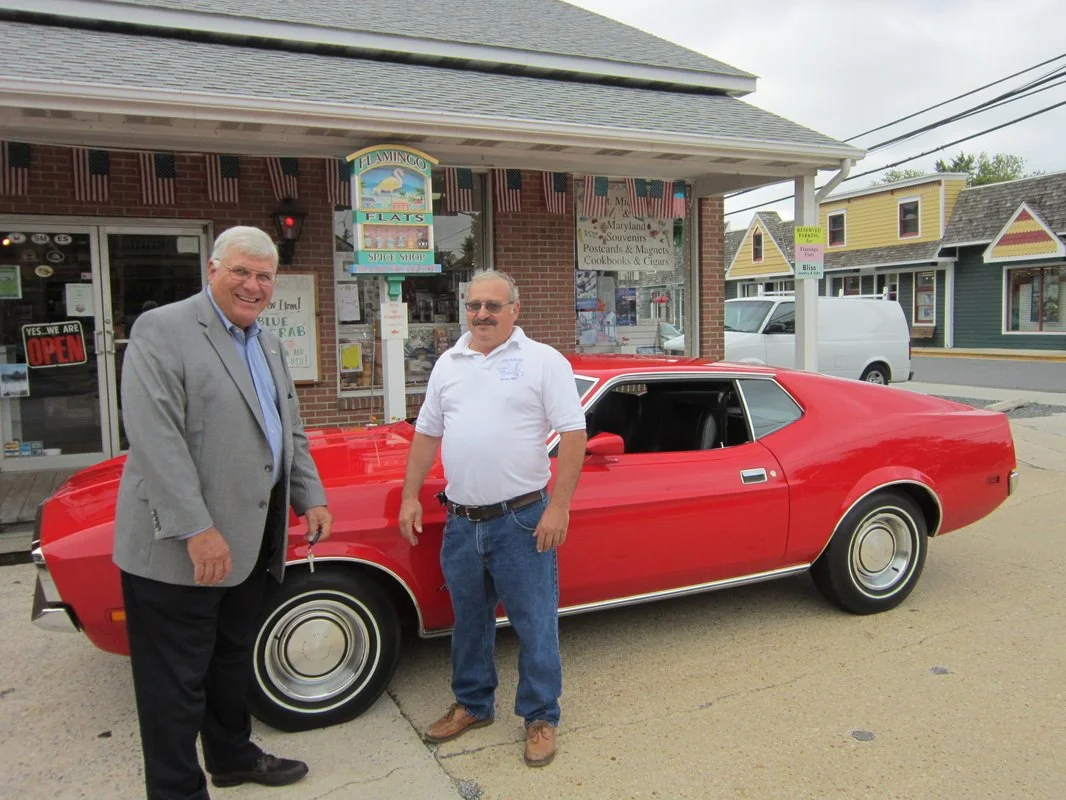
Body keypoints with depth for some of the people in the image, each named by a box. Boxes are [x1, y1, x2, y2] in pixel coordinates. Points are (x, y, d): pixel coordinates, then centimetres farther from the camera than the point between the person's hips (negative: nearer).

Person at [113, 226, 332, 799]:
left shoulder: (267, 343, 13)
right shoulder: (161, 331, -12)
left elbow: (289, 432, 19)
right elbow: (155, 438, -21)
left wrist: (311, 498, 8)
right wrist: (197, 529, -25)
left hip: (248, 539, 8)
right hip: (178, 547, -8)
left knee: (232, 660, 23)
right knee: (177, 680, 5)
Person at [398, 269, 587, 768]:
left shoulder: (543, 361, -6)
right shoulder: (448, 364, 10)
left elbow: (573, 435, -10)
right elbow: (426, 434, 16)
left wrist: (559, 506, -15)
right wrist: (410, 497, 11)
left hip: (522, 520, -5)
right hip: (461, 520, 5)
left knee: (535, 625, 5)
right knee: (469, 620, 19)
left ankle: (540, 717, 23)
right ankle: (473, 704, 38)